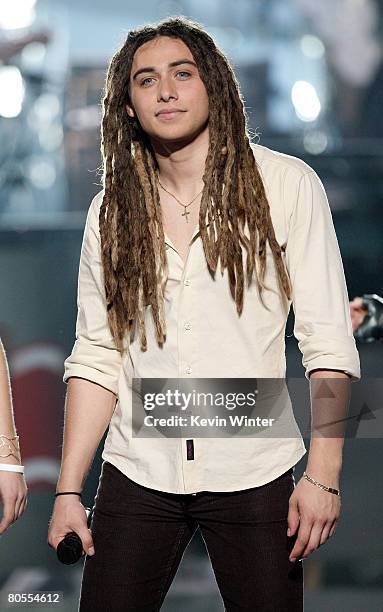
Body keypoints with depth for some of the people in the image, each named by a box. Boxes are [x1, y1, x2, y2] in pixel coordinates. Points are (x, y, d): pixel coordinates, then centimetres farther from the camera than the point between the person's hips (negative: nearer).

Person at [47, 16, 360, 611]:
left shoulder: (286, 185, -2)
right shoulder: (112, 210, 7)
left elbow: (328, 342, -5)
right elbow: (96, 356, 7)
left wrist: (324, 476, -12)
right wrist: (68, 490, 1)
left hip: (255, 473, -2)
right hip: (138, 473, 2)